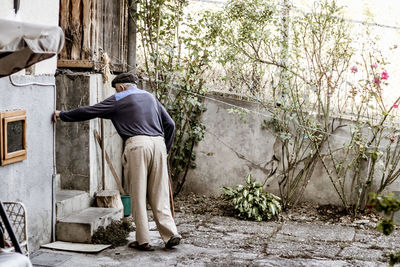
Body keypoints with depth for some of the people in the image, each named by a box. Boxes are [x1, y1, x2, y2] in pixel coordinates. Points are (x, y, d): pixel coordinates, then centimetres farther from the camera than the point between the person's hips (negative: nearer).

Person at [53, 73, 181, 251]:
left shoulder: (119, 99, 10)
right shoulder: (150, 97, 25)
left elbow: (89, 112, 10)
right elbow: (170, 124, 20)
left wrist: (62, 115, 22)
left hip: (137, 144, -5)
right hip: (158, 143, 5)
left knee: (138, 196, 2)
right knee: (159, 194, 8)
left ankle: (143, 241, 3)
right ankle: (171, 234, 0)